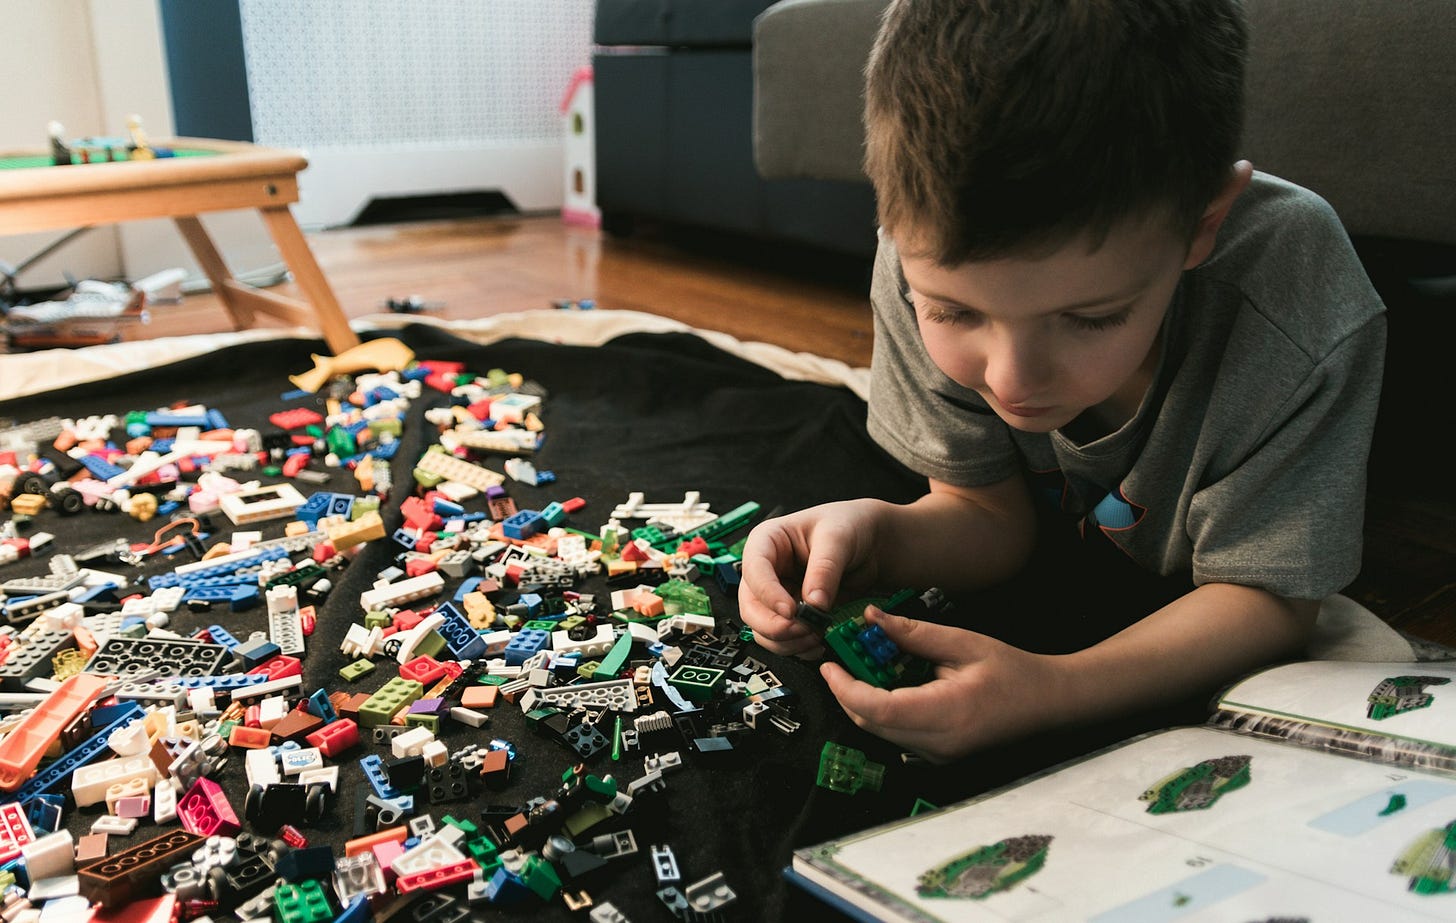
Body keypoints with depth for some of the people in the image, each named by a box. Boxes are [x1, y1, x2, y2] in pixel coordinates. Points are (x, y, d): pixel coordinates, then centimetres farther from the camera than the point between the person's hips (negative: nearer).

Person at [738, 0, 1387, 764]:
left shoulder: (1300, 313, -34)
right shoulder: (935, 257, -26)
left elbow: (1266, 597, -24)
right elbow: (992, 515, -14)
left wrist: (1052, 691, -41)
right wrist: (876, 537, -35)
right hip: (1048, 590, 2)